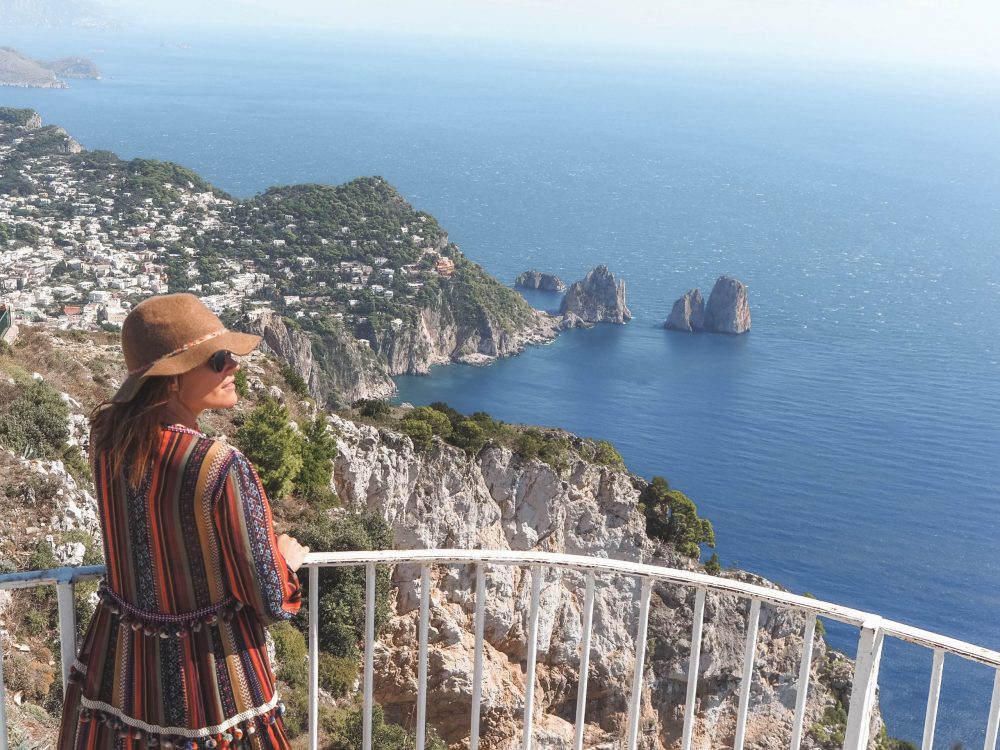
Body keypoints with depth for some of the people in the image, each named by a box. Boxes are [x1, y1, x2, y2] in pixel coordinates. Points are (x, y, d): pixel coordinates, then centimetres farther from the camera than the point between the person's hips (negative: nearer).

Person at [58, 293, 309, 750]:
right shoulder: (222, 468, -29)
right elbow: (271, 603, -18)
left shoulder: (106, 434, -11)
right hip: (210, 670, -5)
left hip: (117, 660, 6)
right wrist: (287, 560, 0)